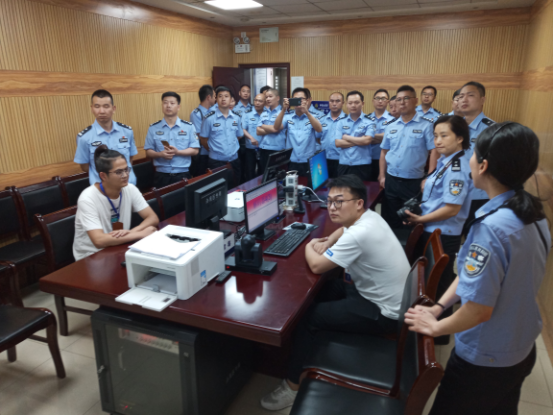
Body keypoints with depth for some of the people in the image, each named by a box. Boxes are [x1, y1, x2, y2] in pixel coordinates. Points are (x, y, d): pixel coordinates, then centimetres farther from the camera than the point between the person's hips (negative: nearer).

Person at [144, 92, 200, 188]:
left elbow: (195, 150, -1)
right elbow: (148, 152, 6)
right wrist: (160, 154, -16)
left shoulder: (189, 127, 2)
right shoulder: (153, 128, 4)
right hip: (161, 175, 0)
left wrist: (177, 152, -17)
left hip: (183, 175, 0)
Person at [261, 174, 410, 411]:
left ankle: (293, 386, 9)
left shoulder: (358, 234, -30)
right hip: (380, 294, 10)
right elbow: (344, 229, 24)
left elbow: (316, 266, -23)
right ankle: (313, 350, 30)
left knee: (307, 317, -8)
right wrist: (328, 242, 4)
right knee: (319, 292, 15)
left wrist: (309, 247, -1)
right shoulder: (368, 216, 0)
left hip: (384, 312, -10)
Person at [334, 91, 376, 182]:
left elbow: (367, 140, -14)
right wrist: (359, 141, -8)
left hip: (362, 167, -3)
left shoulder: (370, 121, 0)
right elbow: (338, 143, -2)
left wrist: (346, 137, -4)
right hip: (343, 166, 3)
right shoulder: (341, 122, 8)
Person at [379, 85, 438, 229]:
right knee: (390, 220, 14)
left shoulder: (427, 125, -6)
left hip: (414, 183, -4)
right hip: (391, 181, 5)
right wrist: (382, 176, 9)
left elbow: (434, 151, -9)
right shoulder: (391, 127, 9)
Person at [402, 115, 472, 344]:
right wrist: (419, 210, 3)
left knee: (438, 285, 6)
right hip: (434, 231, 10)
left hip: (442, 235, -10)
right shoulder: (445, 161, 7)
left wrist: (420, 219, -17)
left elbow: (451, 208, -26)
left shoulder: (456, 168, -23)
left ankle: (439, 332, 25)